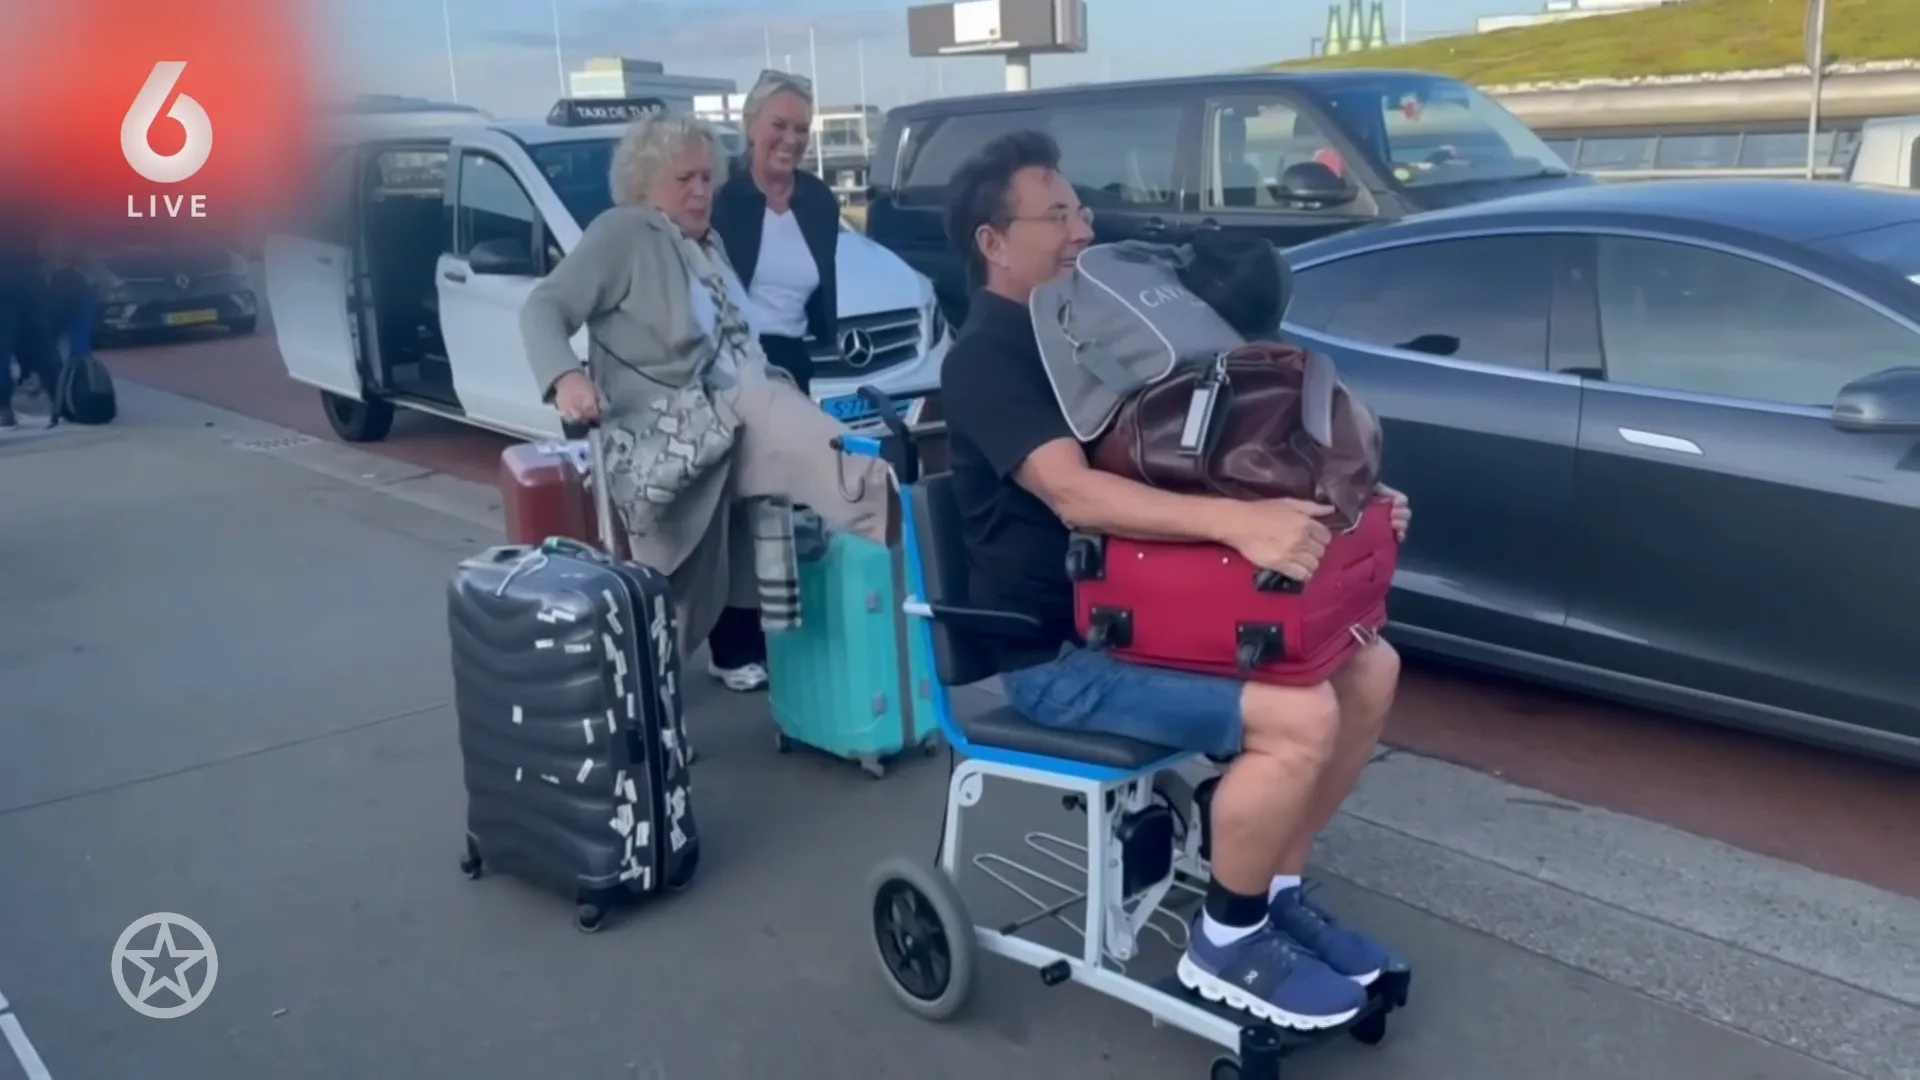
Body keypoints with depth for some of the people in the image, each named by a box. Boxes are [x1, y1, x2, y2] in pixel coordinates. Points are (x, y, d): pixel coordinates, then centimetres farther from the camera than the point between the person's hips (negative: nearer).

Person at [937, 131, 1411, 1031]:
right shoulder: (987, 356, -13)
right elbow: (1076, 495, -29)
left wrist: (1341, 497, 2)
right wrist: (1238, 522, -43)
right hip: (1057, 650, -9)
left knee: (1368, 665, 1)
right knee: (1300, 714, -24)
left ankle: (1275, 890, 12)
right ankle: (1226, 943, -4)